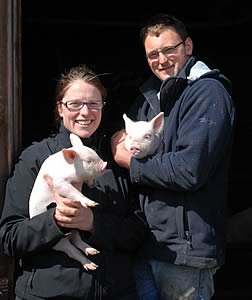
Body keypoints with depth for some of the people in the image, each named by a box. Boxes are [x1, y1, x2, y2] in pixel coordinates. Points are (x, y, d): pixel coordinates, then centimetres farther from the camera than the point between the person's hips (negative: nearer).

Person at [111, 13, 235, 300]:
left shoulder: (207, 92, -11)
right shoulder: (149, 97, 13)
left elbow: (190, 170, -22)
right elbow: (118, 144, 20)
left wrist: (131, 164, -9)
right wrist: (120, 141, -3)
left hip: (184, 252, -7)